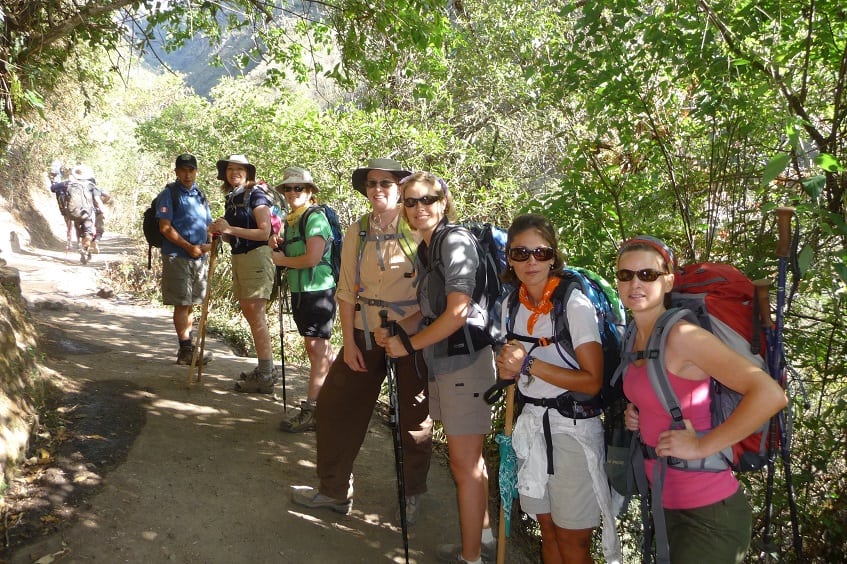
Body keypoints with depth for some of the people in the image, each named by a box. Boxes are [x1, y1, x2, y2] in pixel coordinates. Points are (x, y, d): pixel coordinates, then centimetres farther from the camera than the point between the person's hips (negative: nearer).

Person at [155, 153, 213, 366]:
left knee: (190, 304, 14)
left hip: (199, 258, 7)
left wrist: (209, 245, -1)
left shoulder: (199, 195, 15)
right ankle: (186, 350, 3)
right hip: (177, 257, -7)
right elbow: (165, 228, -12)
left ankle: (187, 348, 24)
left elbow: (207, 226, 19)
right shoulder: (169, 194, -5)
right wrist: (189, 247, -18)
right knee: (182, 304, -4)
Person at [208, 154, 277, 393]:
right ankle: (265, 368, 21)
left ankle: (265, 377, -6)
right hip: (238, 258, 9)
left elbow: (264, 232, -17)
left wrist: (230, 229, -20)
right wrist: (220, 232, 2)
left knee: (256, 314, -10)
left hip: (256, 257, -9)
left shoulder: (256, 195, -9)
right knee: (248, 313, 11)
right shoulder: (232, 198, 16)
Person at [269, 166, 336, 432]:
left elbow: (312, 258, -22)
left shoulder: (315, 218, -13)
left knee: (316, 348, -7)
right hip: (299, 292, 9)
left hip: (318, 291, -9)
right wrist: (278, 245, 4)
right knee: (320, 347, 17)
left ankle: (311, 409, -3)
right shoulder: (289, 221, 15)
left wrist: (282, 260, -8)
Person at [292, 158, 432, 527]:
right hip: (365, 334, 4)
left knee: (413, 418, 7)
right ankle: (334, 490, 24)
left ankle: (412, 495, 30)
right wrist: (348, 341, -1)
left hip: (413, 334, -4)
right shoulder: (357, 233, 4)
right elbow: (347, 290, 5)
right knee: (335, 404, 7)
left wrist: (408, 326, -19)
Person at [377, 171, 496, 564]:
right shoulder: (424, 251, 14)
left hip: (465, 361, -9)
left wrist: (409, 345, -11)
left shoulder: (455, 241, -14)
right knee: (468, 457, 19)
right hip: (443, 361, 9)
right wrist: (394, 331, 0)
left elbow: (457, 313, -20)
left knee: (464, 463, 1)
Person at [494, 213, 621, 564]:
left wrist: (529, 364, -23)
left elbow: (592, 381, -20)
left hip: (573, 428, -6)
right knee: (547, 529, 17)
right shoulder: (512, 306, 3)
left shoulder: (575, 305, -17)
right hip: (532, 424, 6)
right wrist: (509, 370, -6)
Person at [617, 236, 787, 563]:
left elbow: (771, 395, -29)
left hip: (708, 513, -8)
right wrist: (635, 415, 3)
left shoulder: (682, 336, -21)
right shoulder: (637, 337, 4)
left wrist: (702, 446, -24)